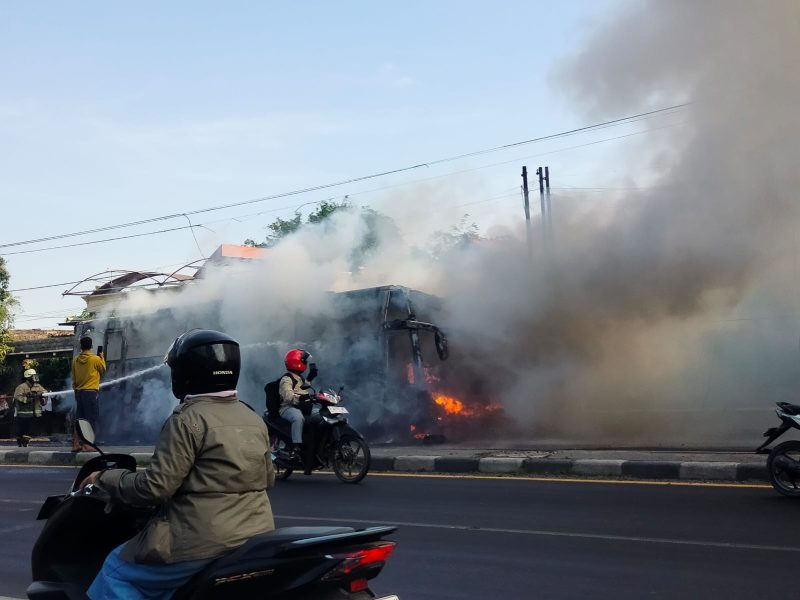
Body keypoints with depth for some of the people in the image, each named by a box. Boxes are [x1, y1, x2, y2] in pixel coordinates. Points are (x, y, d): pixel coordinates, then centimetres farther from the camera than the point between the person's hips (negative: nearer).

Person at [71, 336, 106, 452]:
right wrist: (102, 358, 20)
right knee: (92, 419, -1)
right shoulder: (96, 359, -10)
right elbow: (103, 370, 7)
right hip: (91, 392, -6)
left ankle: (76, 444, 12)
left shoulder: (75, 360, 4)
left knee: (79, 419, 12)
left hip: (78, 392, 6)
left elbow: (73, 377, 12)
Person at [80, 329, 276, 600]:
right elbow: (267, 478, 18)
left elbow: (156, 487, -16)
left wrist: (105, 478, -2)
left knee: (118, 570, 10)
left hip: (206, 544, -8)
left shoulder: (188, 419, -13)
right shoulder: (254, 419, 10)